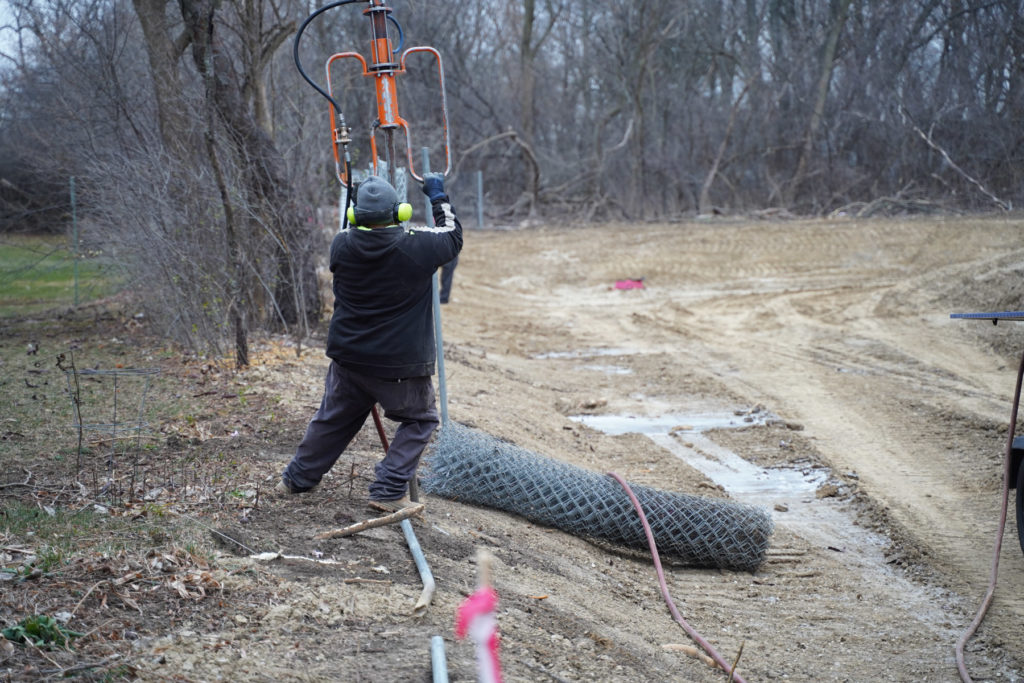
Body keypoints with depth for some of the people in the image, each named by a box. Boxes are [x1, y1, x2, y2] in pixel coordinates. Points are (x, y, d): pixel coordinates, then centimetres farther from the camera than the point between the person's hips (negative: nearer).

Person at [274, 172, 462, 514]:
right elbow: (452, 236, 5)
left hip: (348, 358, 4)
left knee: (333, 418, 23)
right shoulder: (418, 246, -16)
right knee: (419, 420, 16)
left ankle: (296, 479, 36)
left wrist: (360, 212, 23)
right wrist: (438, 197, 17)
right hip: (401, 364, -4)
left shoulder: (342, 245, -7)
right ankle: (388, 492, 6)